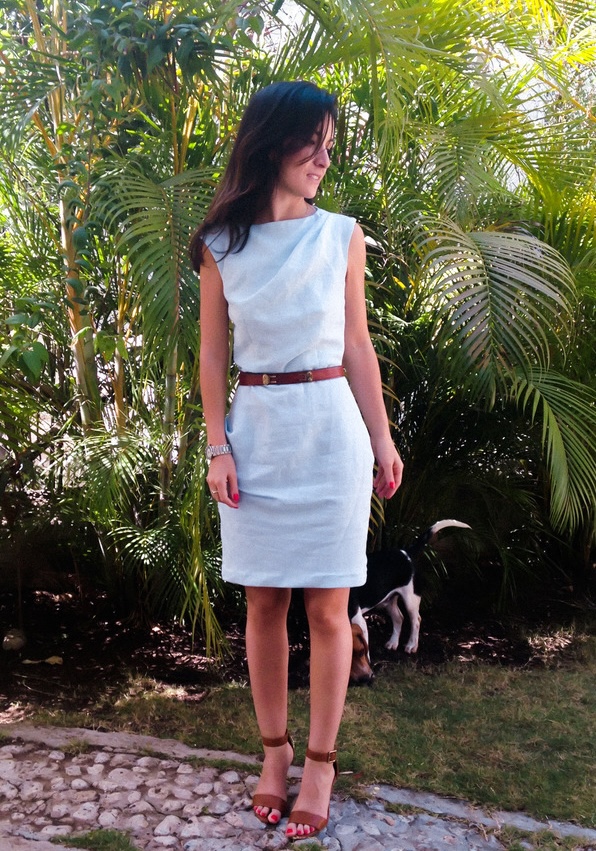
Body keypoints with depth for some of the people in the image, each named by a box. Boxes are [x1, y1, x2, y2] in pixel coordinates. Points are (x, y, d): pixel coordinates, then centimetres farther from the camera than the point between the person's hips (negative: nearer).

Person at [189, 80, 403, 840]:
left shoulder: (342, 235, 3)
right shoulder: (221, 245, 4)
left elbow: (357, 349, 5)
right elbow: (213, 354, 5)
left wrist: (382, 442, 3)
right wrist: (217, 447, -3)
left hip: (329, 430, -1)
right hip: (255, 434, 1)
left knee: (327, 608, 4)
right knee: (263, 604, 9)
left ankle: (320, 760, 21)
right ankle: (274, 749, 28)